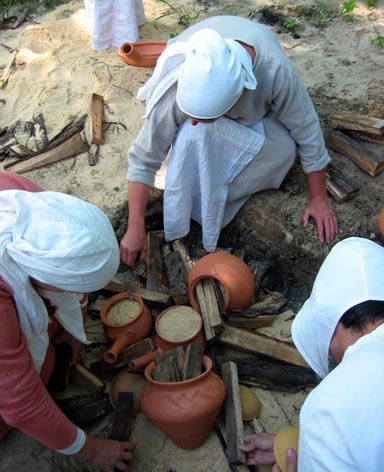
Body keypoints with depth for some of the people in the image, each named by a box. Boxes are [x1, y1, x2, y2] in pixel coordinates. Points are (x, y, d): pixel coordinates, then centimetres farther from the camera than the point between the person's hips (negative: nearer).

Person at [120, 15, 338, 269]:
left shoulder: (276, 70, -43)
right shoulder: (177, 88, -41)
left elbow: (306, 128, -28)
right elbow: (144, 158, -32)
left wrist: (319, 198, -20)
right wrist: (135, 229, -34)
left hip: (256, 102, 2)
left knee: (284, 151, -23)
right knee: (195, 137, -35)